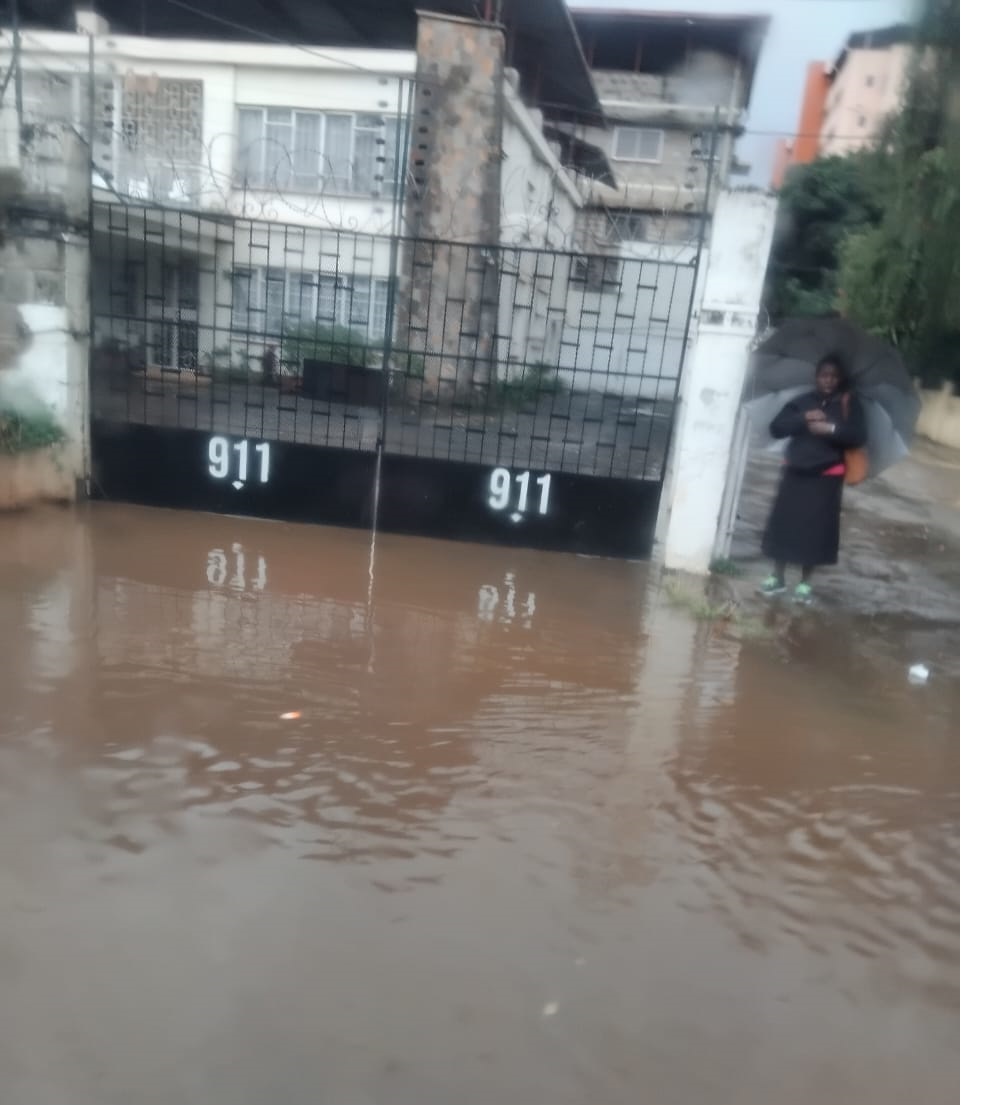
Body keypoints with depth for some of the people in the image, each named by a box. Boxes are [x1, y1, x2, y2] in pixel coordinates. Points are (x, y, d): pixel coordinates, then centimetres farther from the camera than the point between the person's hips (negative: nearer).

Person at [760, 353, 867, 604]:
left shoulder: (849, 404, 2)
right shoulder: (801, 402, 5)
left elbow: (859, 437, -8)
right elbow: (776, 428, -3)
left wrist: (831, 429, -21)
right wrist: (803, 419, -17)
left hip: (827, 476, -1)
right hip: (795, 472, 1)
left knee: (816, 529, 1)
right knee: (783, 523, 1)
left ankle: (805, 583, 14)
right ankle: (778, 577, 15)